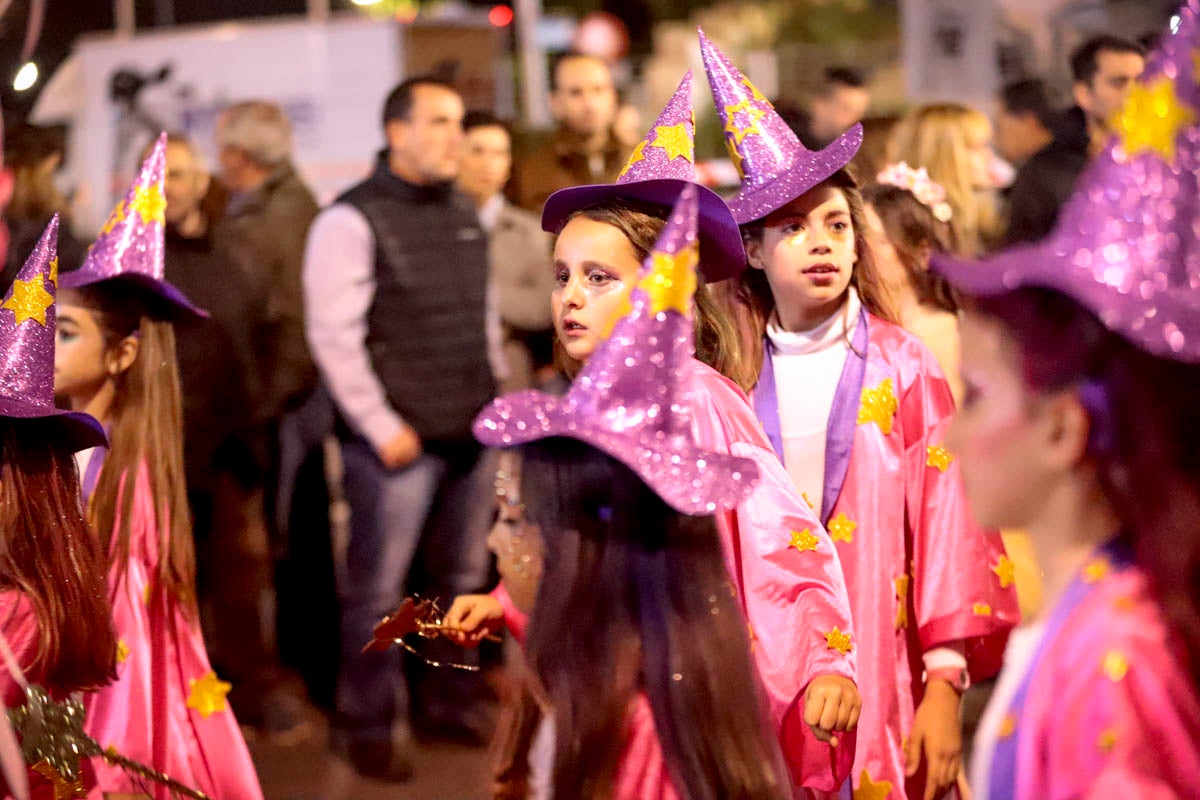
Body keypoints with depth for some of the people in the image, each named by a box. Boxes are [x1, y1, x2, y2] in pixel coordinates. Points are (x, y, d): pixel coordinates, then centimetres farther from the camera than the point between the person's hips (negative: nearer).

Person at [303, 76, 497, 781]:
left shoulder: (466, 216, 12)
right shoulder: (354, 220, -9)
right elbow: (334, 334, -13)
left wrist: (493, 398, 13)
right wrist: (381, 425, -14)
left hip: (473, 432, 7)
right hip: (400, 437, -6)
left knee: (462, 579, 13)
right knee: (377, 588, 0)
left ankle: (452, 703, 27)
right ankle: (369, 725, 11)